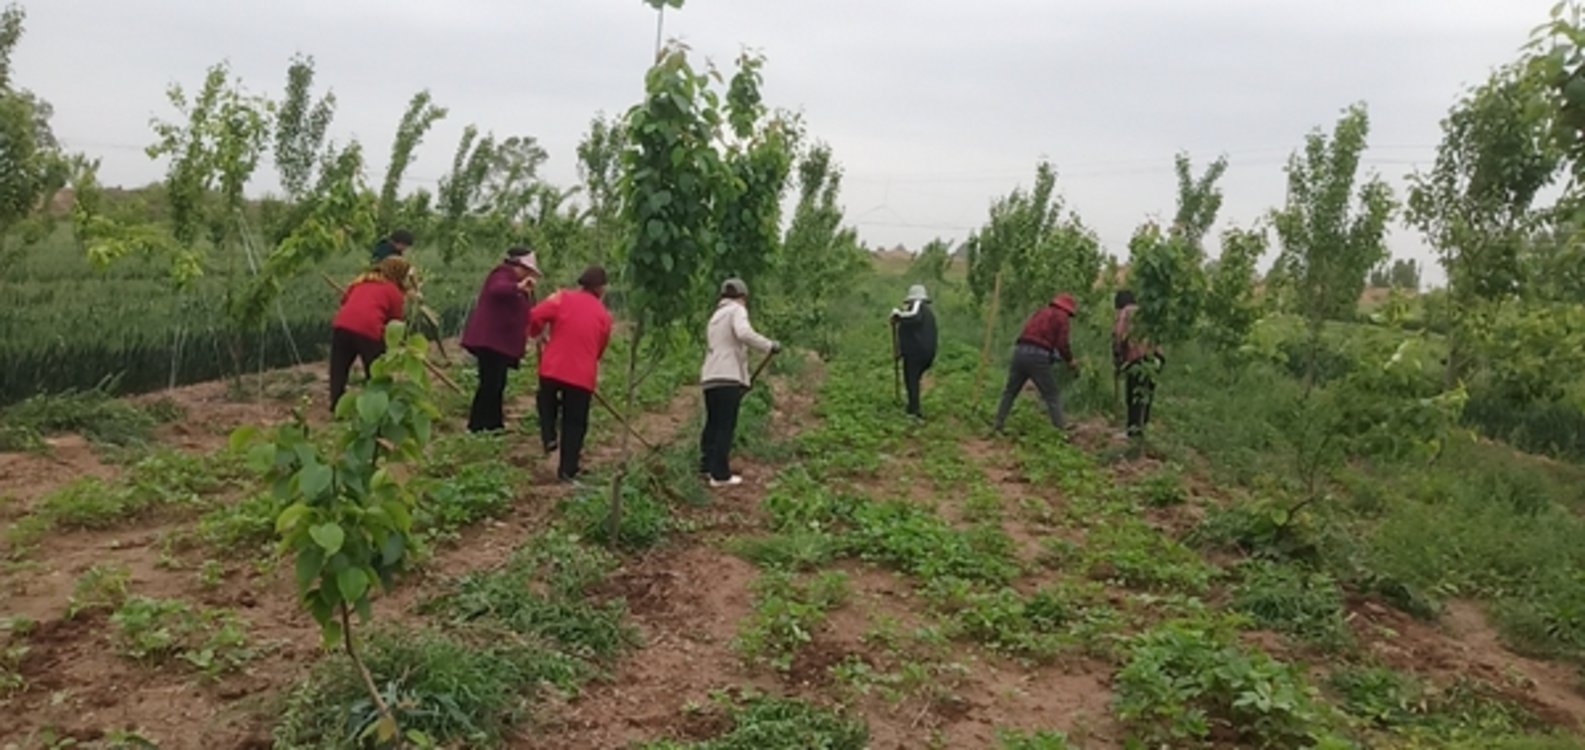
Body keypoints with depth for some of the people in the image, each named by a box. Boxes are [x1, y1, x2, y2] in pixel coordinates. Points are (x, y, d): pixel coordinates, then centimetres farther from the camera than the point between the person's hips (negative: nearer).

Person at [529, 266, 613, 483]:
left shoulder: (563, 298, 0)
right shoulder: (603, 315, 6)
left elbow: (535, 316, -8)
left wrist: (535, 333, 14)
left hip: (552, 368, 0)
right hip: (582, 375, 0)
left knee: (547, 399, 31)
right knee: (575, 422, 9)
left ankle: (549, 438, 14)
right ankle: (568, 470, 9)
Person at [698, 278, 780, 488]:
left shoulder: (715, 316, 25)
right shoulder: (737, 310, 0)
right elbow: (744, 333, -22)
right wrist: (770, 345, -15)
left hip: (709, 377, 8)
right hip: (728, 377, -8)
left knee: (713, 423, 18)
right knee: (726, 426, -5)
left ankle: (707, 463, 24)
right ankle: (720, 475, -5)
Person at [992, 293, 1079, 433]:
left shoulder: (1040, 312, 25)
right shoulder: (1061, 317, 5)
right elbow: (1062, 344, -3)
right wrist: (1070, 361, 11)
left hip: (1020, 350, 6)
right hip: (1038, 356, -6)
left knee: (1010, 392, 16)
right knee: (1052, 397, 3)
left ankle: (998, 426, 17)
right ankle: (1059, 430, -1)